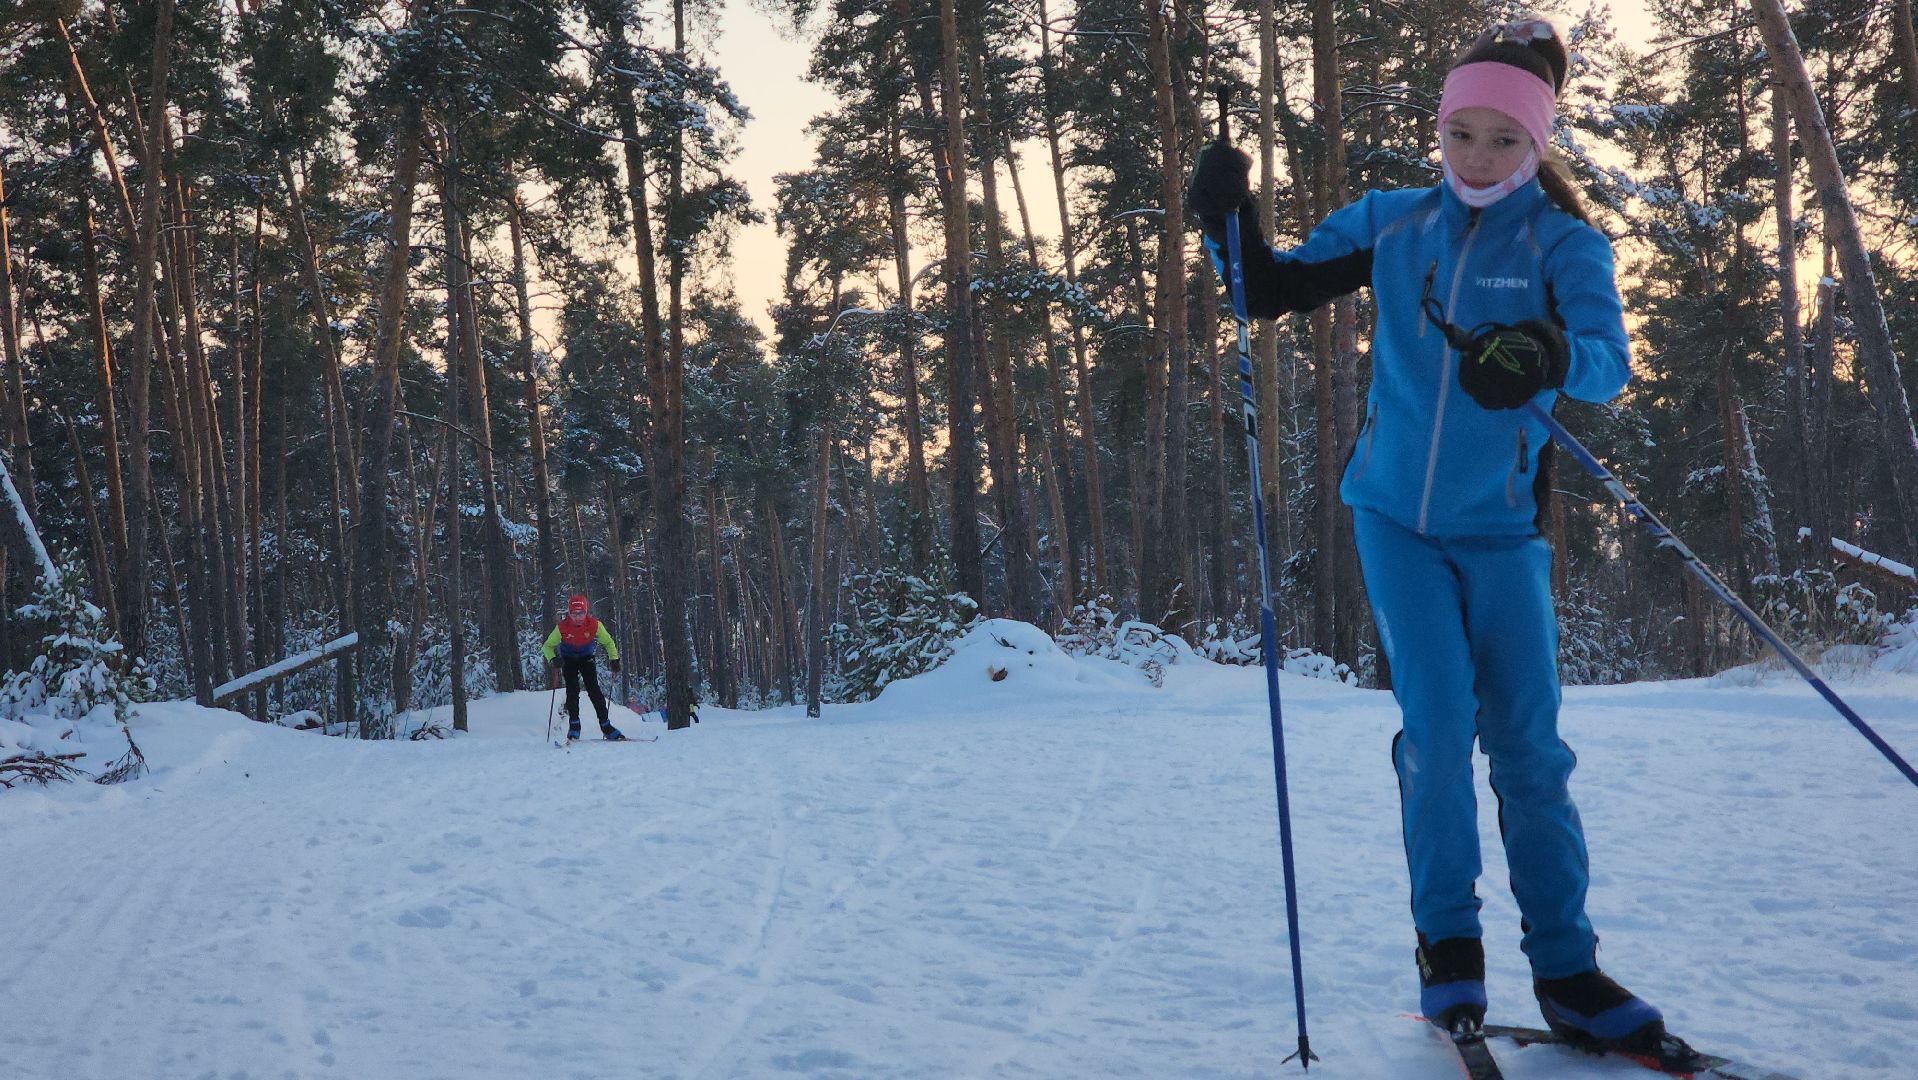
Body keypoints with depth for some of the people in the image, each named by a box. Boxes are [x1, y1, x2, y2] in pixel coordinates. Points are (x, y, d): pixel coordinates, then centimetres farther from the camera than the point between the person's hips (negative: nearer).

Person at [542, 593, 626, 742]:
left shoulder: (594, 625, -24)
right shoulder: (562, 627, -25)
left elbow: (608, 642, -7)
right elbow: (548, 646, -13)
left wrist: (614, 659, -19)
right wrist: (553, 659, -32)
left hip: (586, 658, 0)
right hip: (568, 660, 0)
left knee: (594, 689, -9)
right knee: (572, 690, -15)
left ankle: (605, 725, -5)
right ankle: (574, 725, -6)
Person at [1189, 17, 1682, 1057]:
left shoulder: (1564, 241, -6)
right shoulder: (1392, 223, 2)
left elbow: (1609, 363, -24)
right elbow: (1271, 291, 4)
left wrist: (1547, 356, -47)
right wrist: (1228, 218, -14)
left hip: (1501, 529, -1)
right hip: (1394, 516, 1)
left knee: (1527, 744, 0)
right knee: (1437, 724, -8)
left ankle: (1565, 968, 12)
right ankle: (1446, 936, 11)